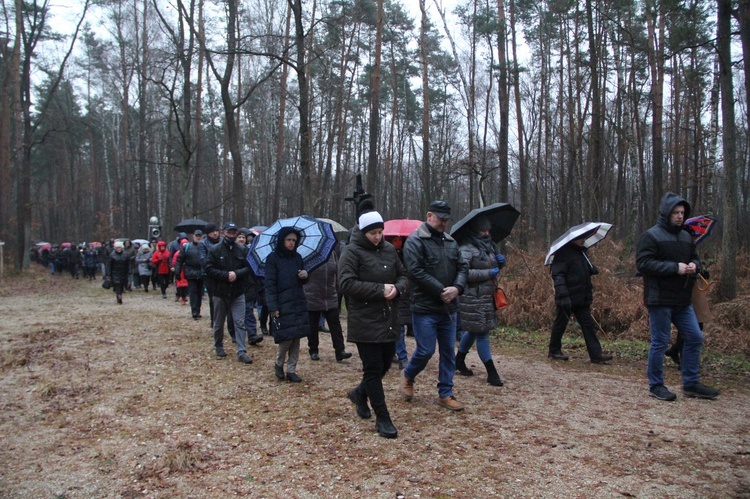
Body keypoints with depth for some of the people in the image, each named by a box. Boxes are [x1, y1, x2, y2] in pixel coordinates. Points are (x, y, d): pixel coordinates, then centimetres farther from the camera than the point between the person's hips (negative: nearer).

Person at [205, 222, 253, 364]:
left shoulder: (243, 250, 1)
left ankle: (241, 352, -1)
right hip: (219, 292, -1)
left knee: (240, 323, -3)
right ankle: (218, 347, 33)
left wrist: (237, 274, -17)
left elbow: (249, 267, 0)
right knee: (218, 323, 14)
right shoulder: (215, 250, -5)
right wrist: (226, 275, -19)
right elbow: (209, 269, -9)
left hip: (238, 293, 1)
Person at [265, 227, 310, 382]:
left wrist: (305, 276, -4)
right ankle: (278, 364, 17)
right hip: (282, 305, -5)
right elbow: (270, 284, -10)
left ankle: (291, 370, 14)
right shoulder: (273, 258, -5)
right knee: (286, 337, -8)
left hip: (298, 303, 5)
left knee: (296, 338, 4)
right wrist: (272, 307, -17)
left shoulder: (297, 257, 12)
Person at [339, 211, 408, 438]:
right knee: (373, 368, 0)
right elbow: (347, 283, -19)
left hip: (389, 318, 7)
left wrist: (397, 288, -7)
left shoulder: (389, 249, 9)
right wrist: (380, 289, -20)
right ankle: (383, 418, 11)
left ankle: (360, 393, 42)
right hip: (365, 320, -7)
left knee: (385, 362, 17)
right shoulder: (352, 251, -10)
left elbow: (402, 275, 17)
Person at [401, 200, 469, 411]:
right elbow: (416, 272, -18)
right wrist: (442, 291, -18)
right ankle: (408, 377, 26)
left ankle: (445, 393, 21)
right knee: (426, 350, -3)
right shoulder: (415, 241, -9)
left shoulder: (450, 242, 12)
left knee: (448, 352, 10)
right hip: (425, 308, -7)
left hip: (448, 308, 7)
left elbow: (462, 267, 11)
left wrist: (457, 287, -10)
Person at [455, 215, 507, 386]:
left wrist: (501, 261, 2)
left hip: (487, 296, 9)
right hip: (473, 298, -9)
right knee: (482, 333, -3)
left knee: (474, 330, 19)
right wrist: (488, 273, -21)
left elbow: (496, 267, 26)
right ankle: (491, 372, 3)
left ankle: (459, 361, 36)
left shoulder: (488, 245, 13)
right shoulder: (467, 248, -15)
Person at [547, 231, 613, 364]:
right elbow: (558, 275, -20)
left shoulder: (581, 251, 15)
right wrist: (563, 295, -30)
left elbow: (587, 271, 26)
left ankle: (596, 354, 6)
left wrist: (592, 269, 0)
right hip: (568, 298, -8)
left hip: (582, 298, 8)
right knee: (560, 324, 4)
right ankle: (554, 351, 18)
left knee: (588, 325, 5)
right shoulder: (564, 253, -12)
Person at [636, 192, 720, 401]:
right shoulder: (651, 236, -10)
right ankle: (655, 386, 13)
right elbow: (643, 263, -18)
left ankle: (691, 383, 24)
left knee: (695, 338, 11)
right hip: (660, 300, -8)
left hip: (683, 300, 8)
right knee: (660, 342, 0)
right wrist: (675, 268, -21)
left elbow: (695, 258, 24)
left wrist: (694, 266, -1)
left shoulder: (686, 237, 14)